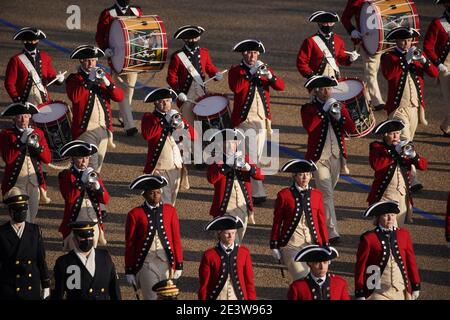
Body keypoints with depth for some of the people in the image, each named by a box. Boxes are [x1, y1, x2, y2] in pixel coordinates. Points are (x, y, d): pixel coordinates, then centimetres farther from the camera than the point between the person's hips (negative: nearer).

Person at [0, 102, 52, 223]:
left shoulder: (38, 133, 7)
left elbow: (47, 159, 2)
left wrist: (36, 146, -17)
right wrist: (22, 141, -22)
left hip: (35, 181, 4)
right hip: (16, 182, -4)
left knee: (32, 216, 13)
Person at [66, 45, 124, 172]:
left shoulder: (104, 76, 12)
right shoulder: (74, 79, -2)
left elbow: (119, 97, 1)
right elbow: (74, 97, -22)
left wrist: (106, 82, -14)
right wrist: (89, 80, -23)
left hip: (104, 129, 5)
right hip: (86, 130, -5)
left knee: (98, 166, 13)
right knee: (91, 166, -15)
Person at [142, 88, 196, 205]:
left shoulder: (176, 117, 15)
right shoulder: (149, 118, 0)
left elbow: (194, 136, 7)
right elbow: (146, 134, -21)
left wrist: (182, 124, -12)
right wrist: (165, 123, -18)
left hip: (176, 166, 5)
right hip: (159, 167, -5)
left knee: (172, 201, 13)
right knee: (164, 203, -12)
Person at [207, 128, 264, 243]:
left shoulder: (244, 158, 8)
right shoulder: (216, 161, -4)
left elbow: (260, 175, -2)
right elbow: (211, 179, -23)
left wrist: (249, 168, -22)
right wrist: (226, 166, -27)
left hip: (243, 207, 5)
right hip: (225, 208, -5)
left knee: (238, 239, 17)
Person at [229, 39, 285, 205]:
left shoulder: (264, 69, 11)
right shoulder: (236, 71, -2)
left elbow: (281, 87, -1)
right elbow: (235, 88, -22)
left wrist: (270, 76, -20)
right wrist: (251, 73, -23)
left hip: (263, 119, 6)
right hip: (245, 119, -6)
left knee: (258, 156, 12)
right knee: (251, 156, -13)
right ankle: (258, 192, -12)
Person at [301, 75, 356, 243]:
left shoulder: (339, 106, 9)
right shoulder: (308, 109, -3)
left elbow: (351, 128, -1)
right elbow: (309, 127, -22)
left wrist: (339, 116, -17)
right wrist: (324, 110, -19)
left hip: (337, 157, 5)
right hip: (319, 158, -5)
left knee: (326, 193, 17)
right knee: (326, 194, -13)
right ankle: (332, 232, -17)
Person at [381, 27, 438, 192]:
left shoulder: (417, 56, 10)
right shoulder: (388, 57, -3)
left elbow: (434, 73, -2)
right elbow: (388, 74, -24)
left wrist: (423, 60, -19)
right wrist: (406, 60, -27)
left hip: (415, 107, 5)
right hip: (398, 108, -5)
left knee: (407, 142, 13)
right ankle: (412, 179, -20)